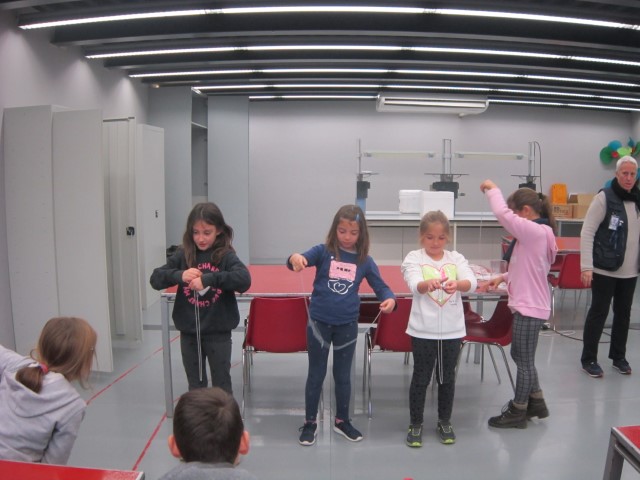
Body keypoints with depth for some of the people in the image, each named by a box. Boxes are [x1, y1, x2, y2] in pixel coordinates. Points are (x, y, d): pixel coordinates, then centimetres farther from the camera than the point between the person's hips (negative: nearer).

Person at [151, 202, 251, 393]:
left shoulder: (225, 255, -10)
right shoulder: (183, 255, -1)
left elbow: (244, 279, -26)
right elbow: (155, 279, -3)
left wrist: (208, 279, -32)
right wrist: (179, 275, -21)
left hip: (218, 332, -3)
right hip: (189, 332, 3)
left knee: (221, 385, 12)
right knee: (195, 386, 17)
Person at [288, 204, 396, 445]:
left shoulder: (365, 261, -3)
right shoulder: (323, 251, -9)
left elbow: (381, 287, -1)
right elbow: (301, 260, -23)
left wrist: (390, 299, -24)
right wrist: (295, 258, -47)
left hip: (347, 325, 2)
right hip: (319, 322, -2)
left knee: (343, 375, 16)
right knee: (316, 373, 11)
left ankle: (342, 420, 35)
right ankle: (310, 422, 28)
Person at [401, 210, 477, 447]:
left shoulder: (456, 259, 1)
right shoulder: (414, 258, -6)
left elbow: (471, 282, -16)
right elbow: (414, 285, -24)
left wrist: (457, 284, -39)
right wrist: (429, 283, -47)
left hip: (452, 330, 3)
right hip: (423, 330, -2)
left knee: (447, 377, 16)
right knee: (421, 378, 8)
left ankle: (444, 422, 34)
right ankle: (415, 424, 25)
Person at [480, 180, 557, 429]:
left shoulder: (535, 231, -20)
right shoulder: (538, 232, 11)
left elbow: (503, 214, -28)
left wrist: (492, 189, -13)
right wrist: (504, 277, 11)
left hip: (530, 307, -10)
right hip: (528, 305, 10)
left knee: (524, 361, 4)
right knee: (521, 356, 21)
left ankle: (518, 412, 19)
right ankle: (536, 402, 35)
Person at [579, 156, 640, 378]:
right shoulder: (604, 198, -11)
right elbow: (587, 232, -14)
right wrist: (586, 266, -21)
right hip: (604, 269, -5)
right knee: (598, 312, 3)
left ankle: (619, 356, 32)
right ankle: (588, 359, 17)